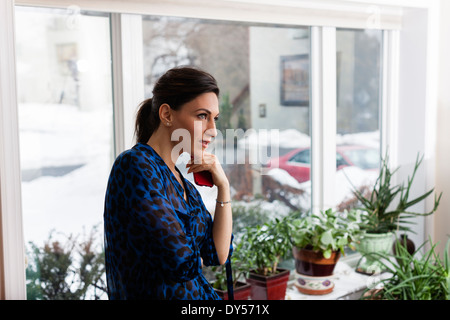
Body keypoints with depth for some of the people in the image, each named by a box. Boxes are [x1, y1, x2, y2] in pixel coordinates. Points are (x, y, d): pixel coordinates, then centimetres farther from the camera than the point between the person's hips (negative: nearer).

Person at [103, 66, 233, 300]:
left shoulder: (184, 184, 10)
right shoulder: (135, 165, -16)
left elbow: (219, 255, 7)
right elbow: (181, 263, -20)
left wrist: (223, 187, 0)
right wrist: (196, 257, 2)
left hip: (197, 292, 7)